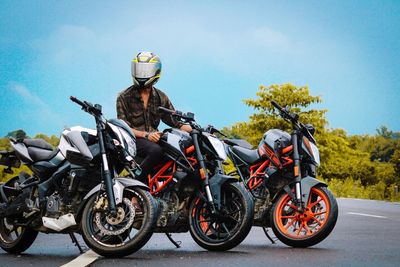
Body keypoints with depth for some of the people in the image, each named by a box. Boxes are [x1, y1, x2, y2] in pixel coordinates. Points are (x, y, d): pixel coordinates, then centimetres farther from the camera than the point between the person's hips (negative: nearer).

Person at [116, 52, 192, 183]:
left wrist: (192, 129, -8)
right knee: (156, 151, -38)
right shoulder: (124, 97, 2)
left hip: (154, 138, 5)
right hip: (134, 140, -4)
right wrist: (146, 135, -19)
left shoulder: (160, 97, 15)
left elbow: (174, 120, 12)